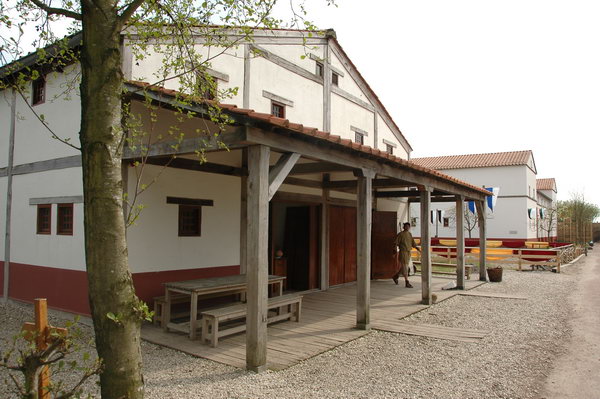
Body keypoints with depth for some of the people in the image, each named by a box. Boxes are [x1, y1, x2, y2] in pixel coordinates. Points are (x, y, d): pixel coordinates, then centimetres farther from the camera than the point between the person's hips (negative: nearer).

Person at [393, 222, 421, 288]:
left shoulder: (410, 234, 12)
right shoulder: (400, 234, -9)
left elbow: (413, 243, 12)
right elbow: (395, 243, -10)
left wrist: (418, 249, -1)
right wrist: (396, 252, -17)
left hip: (408, 252, 8)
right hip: (402, 252, -7)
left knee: (404, 267, 15)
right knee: (405, 267, -9)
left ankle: (395, 276, 35)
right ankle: (407, 282, -8)